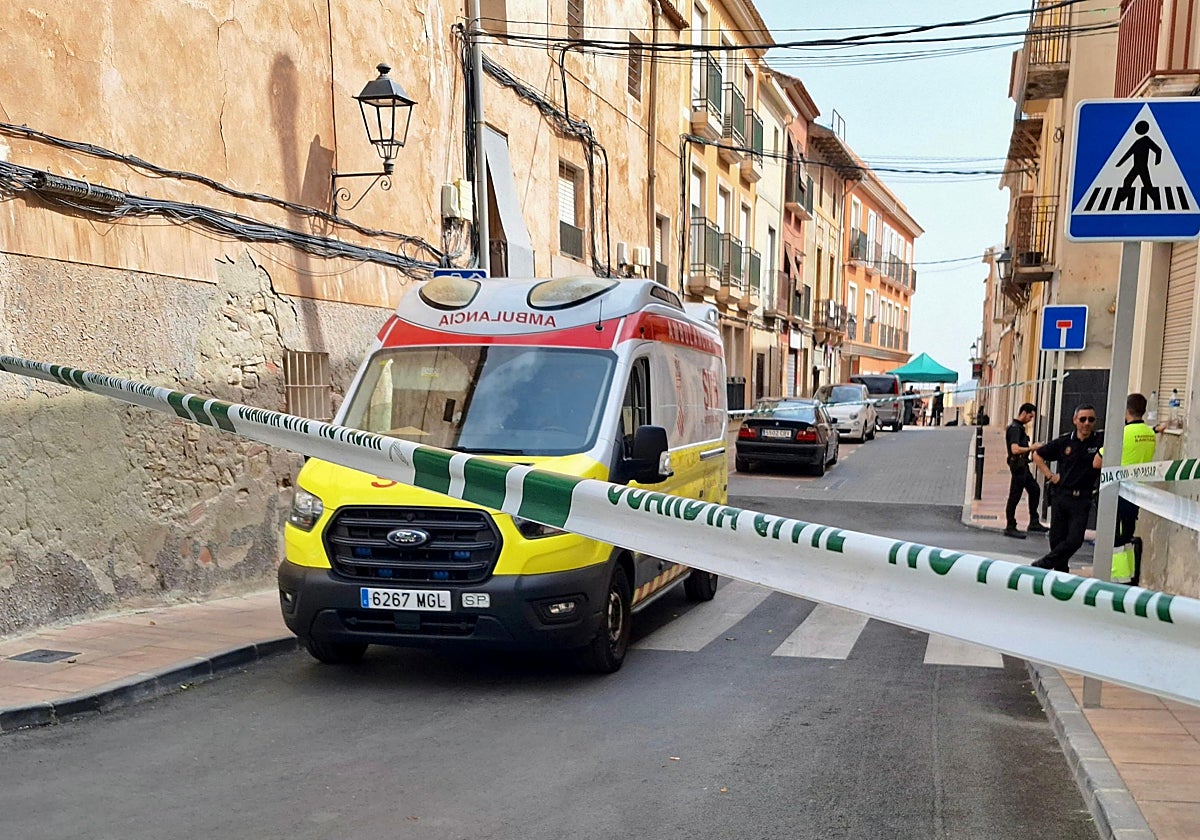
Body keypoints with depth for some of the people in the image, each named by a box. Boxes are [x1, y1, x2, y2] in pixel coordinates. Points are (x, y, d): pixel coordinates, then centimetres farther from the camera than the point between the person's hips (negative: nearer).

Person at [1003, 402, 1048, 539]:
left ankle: (1034, 523, 20)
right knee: (1014, 497, -4)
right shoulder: (1015, 428, -16)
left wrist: (1032, 447, 11)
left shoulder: (1019, 427, 16)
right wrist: (1031, 448, -17)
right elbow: (1015, 449, -27)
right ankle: (1010, 528, 1)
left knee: (1035, 490, 14)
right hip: (1018, 465, -10)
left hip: (1023, 466, 10)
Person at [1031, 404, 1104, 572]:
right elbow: (1037, 455, 14)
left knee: (1074, 540, -11)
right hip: (1060, 495, 2)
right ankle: (1061, 572, 24)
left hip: (1082, 500, -2)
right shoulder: (1064, 442, 3)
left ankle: (1041, 565, 2)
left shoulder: (1100, 441, -2)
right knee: (1057, 538, 8)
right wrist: (1050, 475, 7)